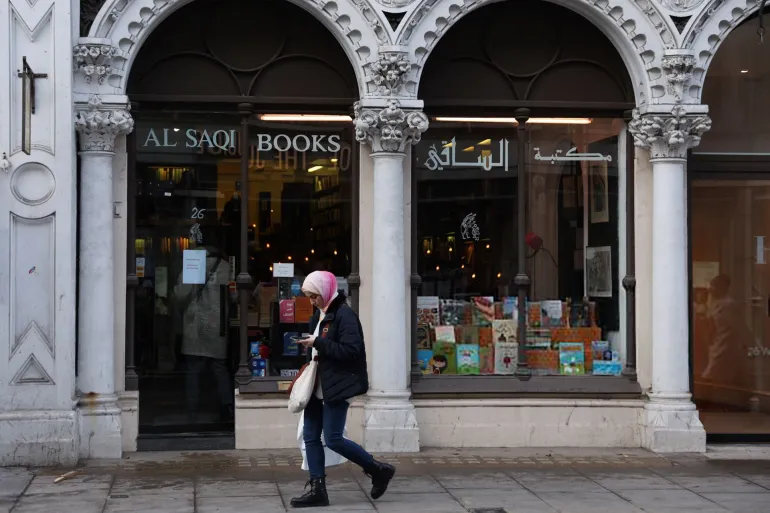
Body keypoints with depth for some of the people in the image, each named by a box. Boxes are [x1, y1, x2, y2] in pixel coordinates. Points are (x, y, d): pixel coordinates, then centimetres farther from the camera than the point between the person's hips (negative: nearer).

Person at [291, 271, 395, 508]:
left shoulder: (344, 315, -14)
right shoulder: (319, 315, 14)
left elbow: (351, 351, -23)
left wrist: (318, 343, -22)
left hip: (337, 387, -9)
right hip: (318, 386, 9)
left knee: (333, 439, -8)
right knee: (310, 436, 5)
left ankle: (379, 470, 9)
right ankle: (317, 490, 10)